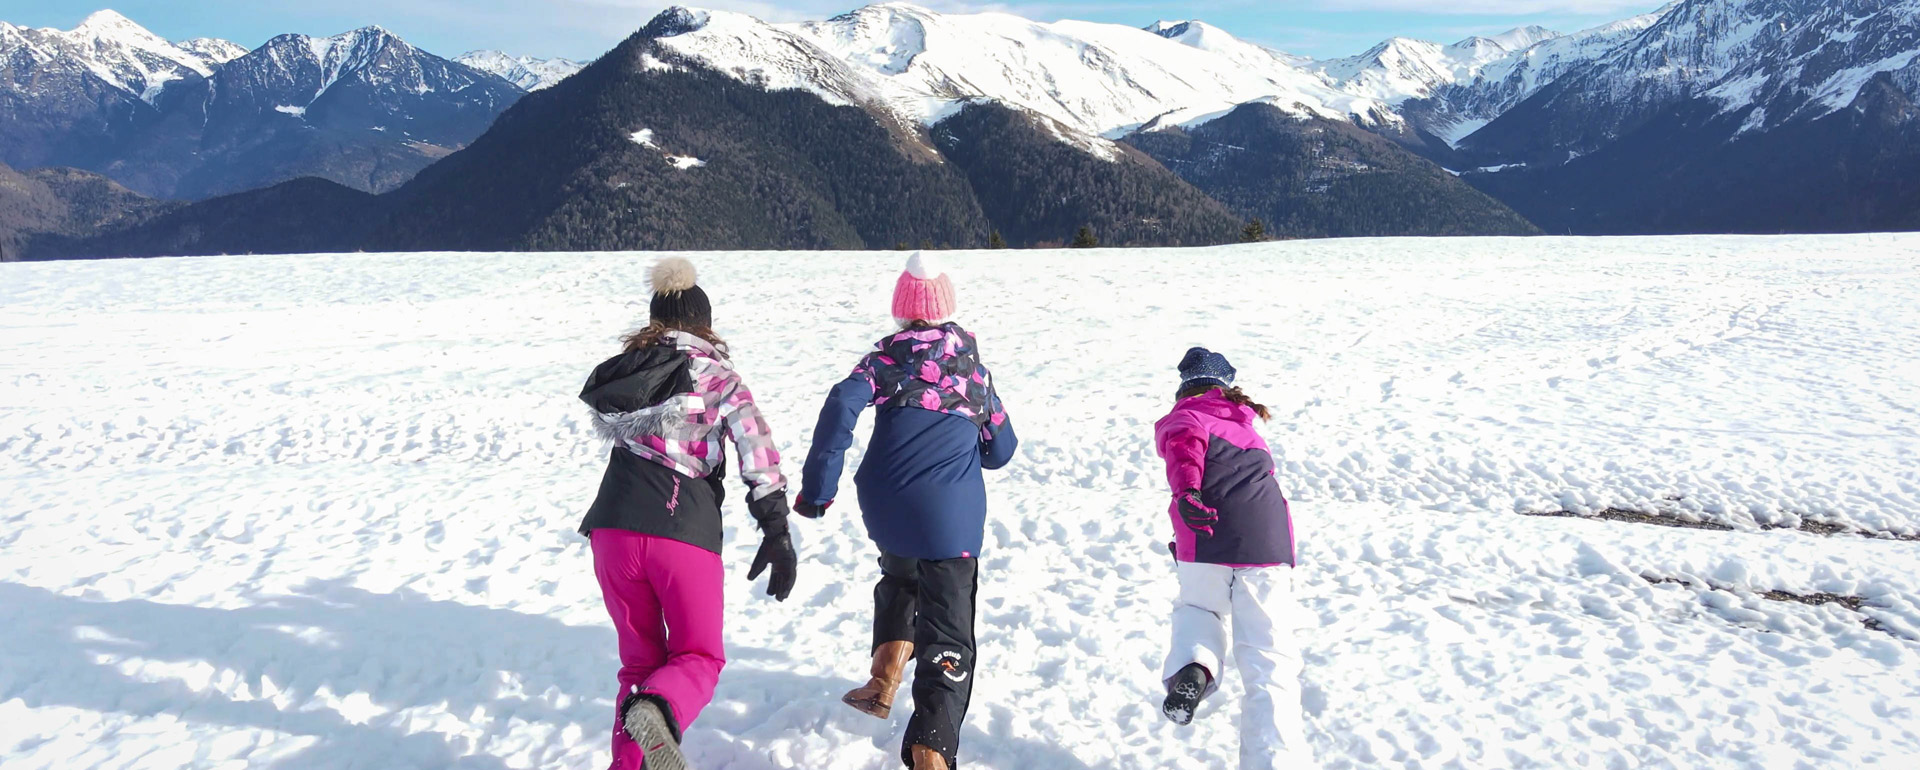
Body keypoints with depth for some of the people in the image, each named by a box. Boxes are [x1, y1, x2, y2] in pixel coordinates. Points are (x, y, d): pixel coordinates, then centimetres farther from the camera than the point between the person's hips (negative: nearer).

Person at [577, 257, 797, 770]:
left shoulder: (621, 372, 10)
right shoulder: (719, 379, 1)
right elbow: (759, 455, -8)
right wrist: (776, 533, -7)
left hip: (614, 529, 4)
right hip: (685, 535, -3)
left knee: (640, 659, 19)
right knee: (698, 657, 9)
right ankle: (657, 711, -23)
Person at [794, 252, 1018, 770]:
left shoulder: (887, 357, 6)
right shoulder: (973, 364, 13)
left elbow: (842, 406, -12)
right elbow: (1001, 450, 18)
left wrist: (817, 488, -10)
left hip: (885, 507, 1)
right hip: (951, 513, -1)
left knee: (900, 576, 34)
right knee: (947, 637, 0)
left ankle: (885, 678, 21)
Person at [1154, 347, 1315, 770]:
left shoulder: (1182, 418, 13)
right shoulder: (1245, 423, 29)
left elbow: (1184, 445, -11)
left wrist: (1186, 489, -29)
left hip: (1206, 543, -2)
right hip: (1269, 542, 3)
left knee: (1197, 607, 28)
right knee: (1269, 661, 5)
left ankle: (1191, 666, 0)